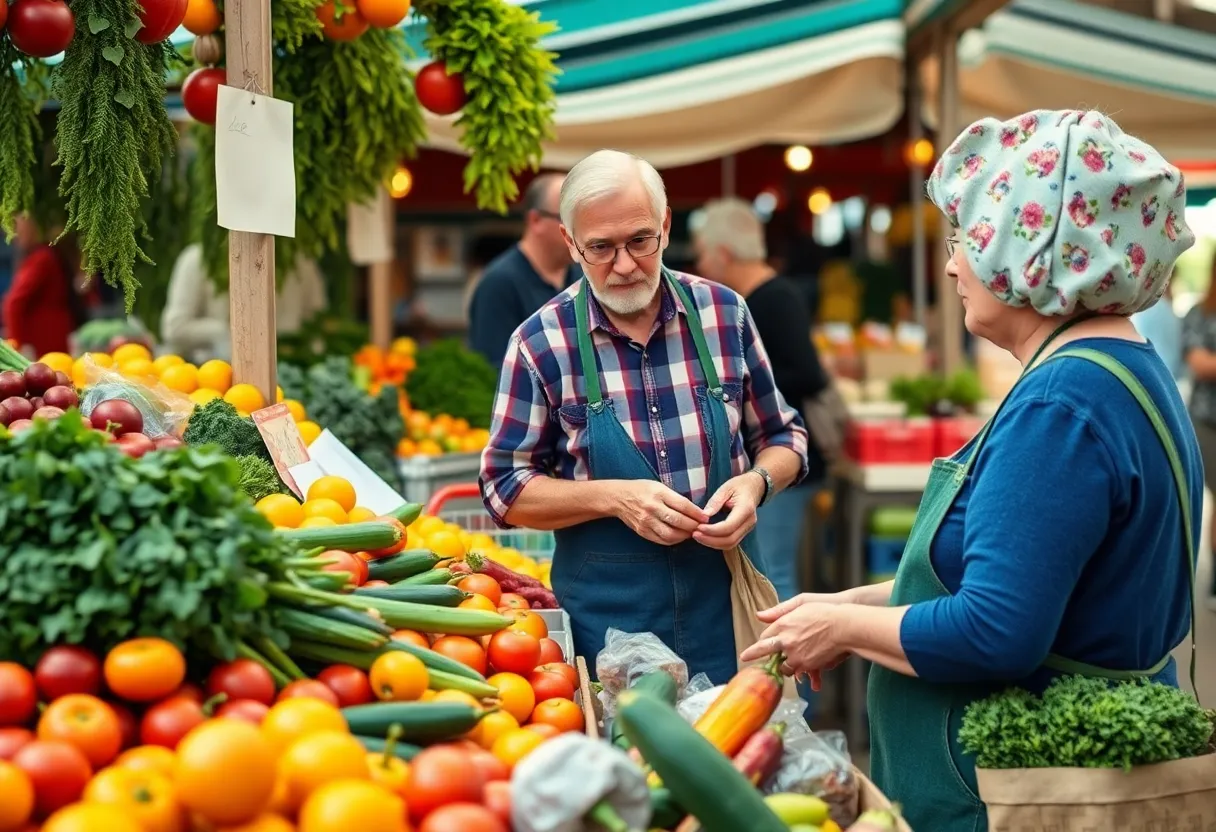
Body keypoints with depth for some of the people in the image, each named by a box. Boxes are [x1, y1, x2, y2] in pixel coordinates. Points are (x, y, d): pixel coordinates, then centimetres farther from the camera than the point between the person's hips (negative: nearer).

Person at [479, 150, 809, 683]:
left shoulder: (724, 313, 1)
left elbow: (782, 436, 12)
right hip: (607, 614, -2)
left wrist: (756, 481, -10)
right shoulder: (541, 341, -5)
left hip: (727, 599, 2)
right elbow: (504, 486, -1)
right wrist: (613, 498, -15)